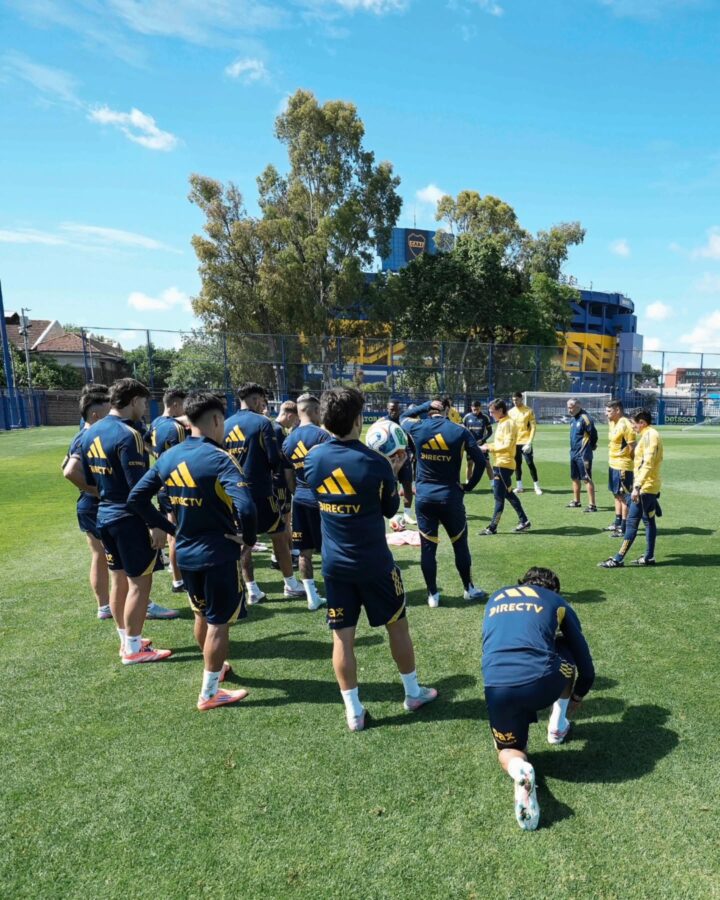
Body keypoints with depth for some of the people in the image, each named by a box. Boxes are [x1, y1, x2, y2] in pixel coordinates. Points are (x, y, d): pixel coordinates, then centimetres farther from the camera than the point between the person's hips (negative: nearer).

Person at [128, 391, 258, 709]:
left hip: (185, 552, 7)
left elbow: (136, 498, 8)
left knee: (202, 614, 26)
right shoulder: (218, 459, -21)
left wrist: (170, 528, 10)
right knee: (219, 622, 9)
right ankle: (209, 693, 21)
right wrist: (248, 538, -15)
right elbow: (245, 507, -33)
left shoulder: (169, 457, 1)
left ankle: (215, 667, 46)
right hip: (218, 553, -7)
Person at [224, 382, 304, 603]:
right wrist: (274, 469, 7)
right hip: (260, 490, -5)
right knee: (279, 536, 8)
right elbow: (274, 457, -14)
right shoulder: (262, 422, -10)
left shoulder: (226, 425, 6)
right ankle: (291, 585, 17)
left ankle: (251, 590, 15)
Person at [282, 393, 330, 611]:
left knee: (305, 551, 9)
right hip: (321, 497, -5)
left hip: (300, 499, 6)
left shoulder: (288, 440, 7)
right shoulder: (321, 435, -12)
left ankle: (312, 597, 16)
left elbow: (289, 478, 12)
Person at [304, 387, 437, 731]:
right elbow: (390, 510, -2)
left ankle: (354, 712, 18)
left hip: (334, 564, 3)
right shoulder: (376, 463, -16)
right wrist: (393, 472, 9)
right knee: (397, 625, 17)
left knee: (342, 636, 10)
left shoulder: (313, 458, -6)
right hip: (374, 562, -3)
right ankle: (413, 692, 34)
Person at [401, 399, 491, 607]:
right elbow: (481, 461, -3)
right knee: (460, 545, 14)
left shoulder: (417, 428, -4)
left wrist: (425, 405, 14)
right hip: (450, 496, -1)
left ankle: (432, 595, 16)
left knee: (427, 547, 9)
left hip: (424, 496, 1)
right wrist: (469, 486, 6)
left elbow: (404, 417, 21)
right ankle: (469, 589, 27)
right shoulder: (460, 432, -5)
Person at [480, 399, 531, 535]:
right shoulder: (501, 423, 16)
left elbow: (507, 445, -23)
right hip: (500, 464, 10)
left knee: (499, 496, -4)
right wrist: (489, 446, 4)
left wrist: (489, 447, -17)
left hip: (503, 465, -10)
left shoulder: (508, 424, -15)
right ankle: (524, 521, 25)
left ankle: (492, 527, 3)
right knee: (508, 494, 17)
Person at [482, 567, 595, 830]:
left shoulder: (496, 598, 29)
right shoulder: (557, 601, 21)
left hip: (497, 688, 1)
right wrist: (578, 696, 48)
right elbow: (584, 659, 27)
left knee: (508, 749, 27)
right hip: (542, 682, -1)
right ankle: (558, 725, 39)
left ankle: (518, 770, -8)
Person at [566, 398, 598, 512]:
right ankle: (576, 501, 31)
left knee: (587, 479, -8)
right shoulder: (573, 419, 13)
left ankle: (592, 505, -5)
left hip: (583, 454, -10)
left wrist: (591, 446, -3)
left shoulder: (584, 418, -15)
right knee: (574, 478, 18)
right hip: (573, 453, 10)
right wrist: (573, 449, 13)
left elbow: (593, 433, -16)